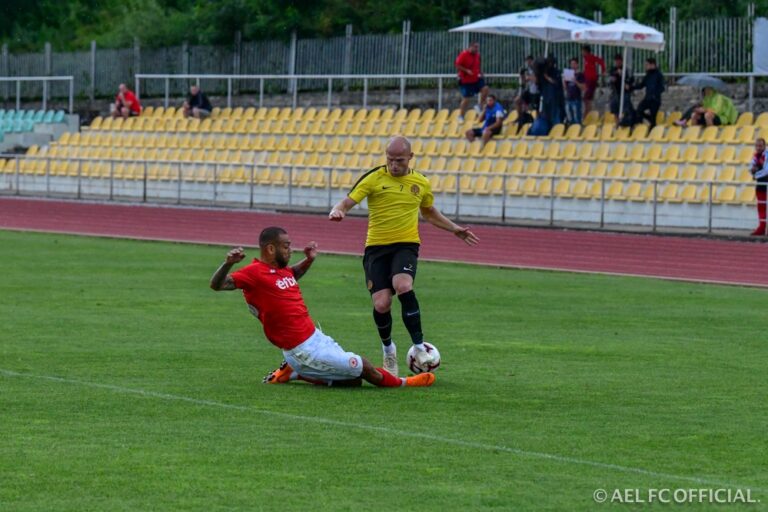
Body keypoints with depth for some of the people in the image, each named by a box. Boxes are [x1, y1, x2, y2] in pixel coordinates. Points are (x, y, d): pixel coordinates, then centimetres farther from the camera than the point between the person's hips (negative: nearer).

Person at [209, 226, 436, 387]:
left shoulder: (282, 270, 10)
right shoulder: (255, 273, -16)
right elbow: (217, 285, -24)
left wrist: (309, 260, 18)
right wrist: (228, 263, -43)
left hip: (315, 336, 10)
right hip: (303, 349, -10)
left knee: (353, 380, 14)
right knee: (362, 367, -3)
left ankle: (293, 372, 17)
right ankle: (400, 384, 24)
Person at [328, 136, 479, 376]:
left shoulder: (421, 183, 8)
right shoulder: (373, 178, -2)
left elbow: (429, 212, 28)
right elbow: (347, 202, -8)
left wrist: (454, 228, 24)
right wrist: (337, 211, -31)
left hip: (406, 245, 0)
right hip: (376, 247, 0)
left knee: (403, 286, -30)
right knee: (381, 304, -13)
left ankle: (419, 347, -20)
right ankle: (388, 349, 19)